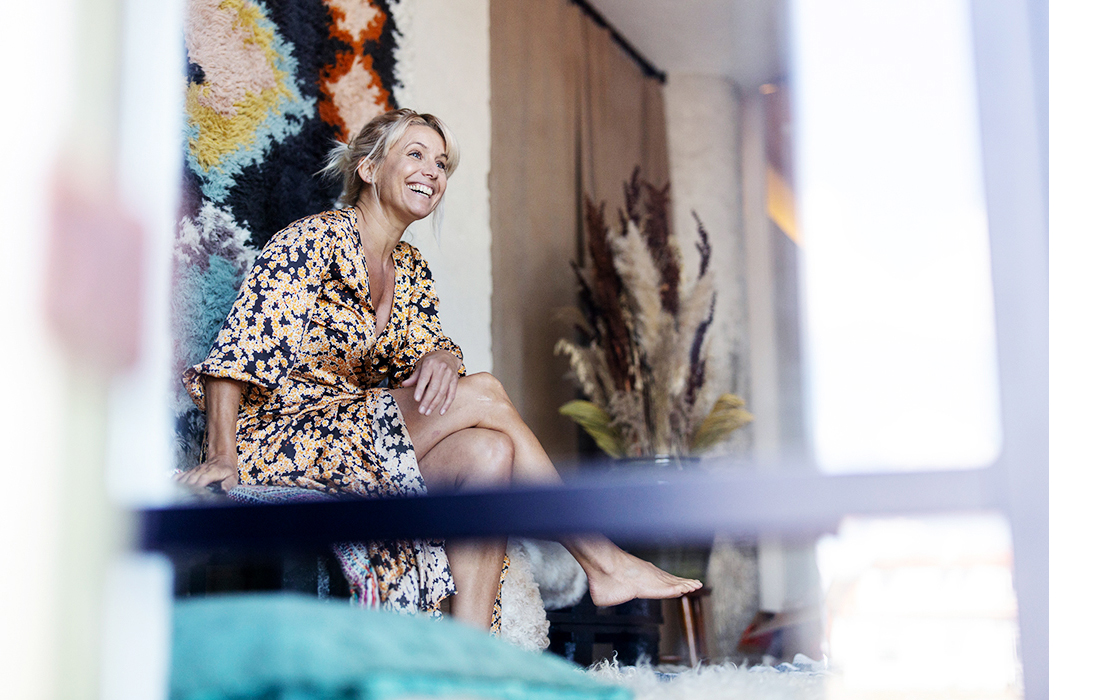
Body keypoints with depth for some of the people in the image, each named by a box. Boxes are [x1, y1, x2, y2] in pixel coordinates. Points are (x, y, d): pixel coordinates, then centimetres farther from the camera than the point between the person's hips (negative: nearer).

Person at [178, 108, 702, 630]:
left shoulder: (411, 270, 13)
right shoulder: (319, 239, -12)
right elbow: (238, 347, -17)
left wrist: (439, 359, -12)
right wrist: (223, 457, -24)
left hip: (357, 437, 7)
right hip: (279, 440, -7)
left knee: (490, 450, -20)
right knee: (484, 394, -18)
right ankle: (603, 562, -10)